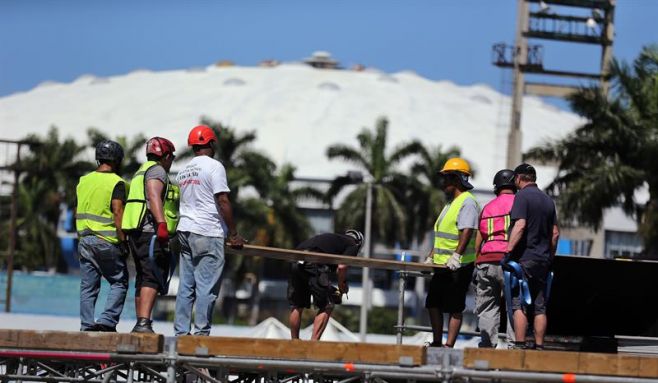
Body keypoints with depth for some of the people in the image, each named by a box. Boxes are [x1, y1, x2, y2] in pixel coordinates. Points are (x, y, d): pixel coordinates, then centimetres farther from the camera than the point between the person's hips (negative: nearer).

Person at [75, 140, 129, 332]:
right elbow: (117, 213, -16)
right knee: (119, 282, 5)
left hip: (85, 241, 6)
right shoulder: (116, 183, -9)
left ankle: (87, 325, 6)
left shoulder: (84, 181, 12)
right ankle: (107, 320, -7)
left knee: (88, 286, 8)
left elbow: (77, 212, 16)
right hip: (107, 242, -6)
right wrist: (123, 241, -12)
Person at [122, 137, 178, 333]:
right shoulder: (157, 170, -4)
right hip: (151, 231, -10)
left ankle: (140, 324, 16)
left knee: (142, 279, 14)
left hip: (137, 233, 10)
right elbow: (153, 196, -19)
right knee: (153, 279, -17)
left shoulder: (142, 171, 26)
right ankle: (144, 323, -29)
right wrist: (162, 223, -29)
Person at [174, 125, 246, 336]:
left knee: (186, 286, 8)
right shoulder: (214, 166, -8)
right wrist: (234, 234, -8)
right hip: (207, 233, -7)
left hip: (185, 231, 7)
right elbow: (222, 202, -13)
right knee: (206, 287, -5)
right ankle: (201, 333, -7)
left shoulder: (184, 171, 16)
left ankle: (181, 333, 8)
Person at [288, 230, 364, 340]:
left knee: (296, 306, 20)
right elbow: (341, 267, -1)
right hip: (313, 263, -7)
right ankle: (313, 342, -4)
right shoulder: (353, 245, 16)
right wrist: (342, 286, 15)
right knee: (326, 307, 4)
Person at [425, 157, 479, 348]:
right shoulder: (451, 202, 18)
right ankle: (437, 343, 19)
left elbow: (467, 232, -27)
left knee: (455, 308, -4)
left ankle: (449, 346, -2)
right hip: (442, 265, 10)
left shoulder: (467, 203, -13)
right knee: (433, 304, 10)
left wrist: (457, 255, -37)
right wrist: (432, 255, 28)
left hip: (458, 267, -10)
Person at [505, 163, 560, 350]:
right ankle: (539, 346, 5)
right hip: (543, 260, 7)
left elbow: (520, 226, -19)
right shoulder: (548, 200, 15)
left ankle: (519, 345, -14)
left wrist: (508, 251, -22)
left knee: (519, 305, -8)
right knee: (539, 307, 7)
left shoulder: (522, 196, -7)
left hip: (524, 257, -7)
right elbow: (555, 233, 16)